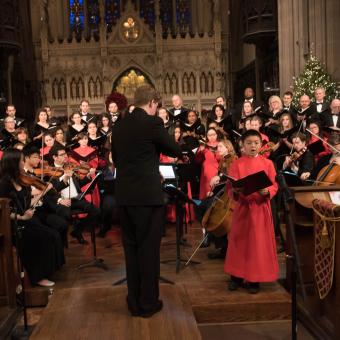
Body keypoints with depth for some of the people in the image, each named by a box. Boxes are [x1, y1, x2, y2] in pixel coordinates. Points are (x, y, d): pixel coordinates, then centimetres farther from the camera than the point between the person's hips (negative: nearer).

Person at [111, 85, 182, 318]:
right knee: (149, 249, 4)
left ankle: (134, 302, 23)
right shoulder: (152, 122, -10)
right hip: (148, 194, -6)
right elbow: (177, 151, -2)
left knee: (131, 248, 14)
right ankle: (148, 303, 14)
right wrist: (158, 146, 19)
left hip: (124, 195, 6)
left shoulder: (119, 126, 9)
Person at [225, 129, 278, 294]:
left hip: (261, 209, 0)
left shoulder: (268, 164, 3)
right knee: (239, 241, 7)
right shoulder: (236, 164, 2)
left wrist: (267, 191, -19)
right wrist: (235, 191, -23)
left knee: (259, 243, 3)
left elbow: (274, 186, 1)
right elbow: (230, 188, -2)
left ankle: (255, 279, 15)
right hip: (242, 208, 0)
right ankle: (237, 276, 21)